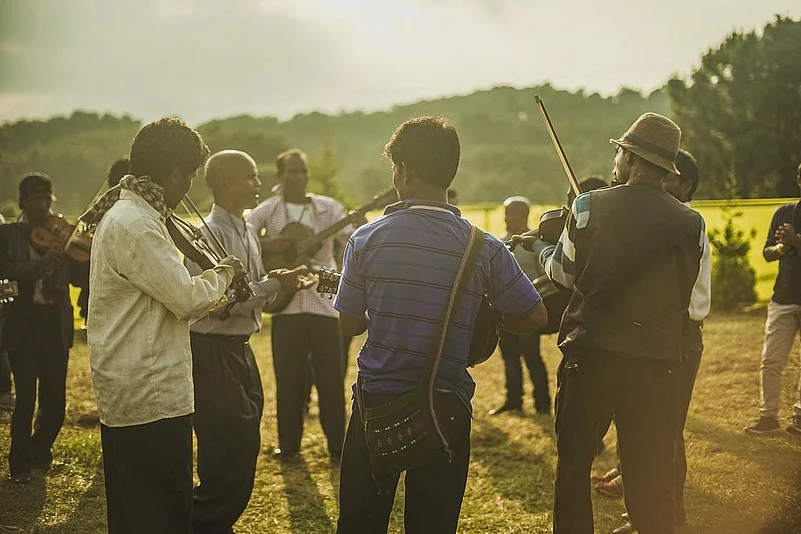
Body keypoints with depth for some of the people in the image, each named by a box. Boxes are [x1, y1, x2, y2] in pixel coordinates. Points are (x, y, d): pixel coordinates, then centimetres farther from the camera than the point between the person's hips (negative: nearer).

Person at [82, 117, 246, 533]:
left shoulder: (127, 212, 14)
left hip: (126, 393, 11)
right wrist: (223, 275, -1)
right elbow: (186, 298, -19)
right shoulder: (135, 224, -19)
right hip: (150, 398, -11)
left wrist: (212, 288, 10)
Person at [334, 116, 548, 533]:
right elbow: (535, 318, -3)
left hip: (376, 403, 0)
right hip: (446, 407, 0)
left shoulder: (366, 239, -8)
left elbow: (349, 323, -1)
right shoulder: (483, 248, -8)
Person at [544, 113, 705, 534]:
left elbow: (563, 274, 6)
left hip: (590, 353, -1)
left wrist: (543, 248, 27)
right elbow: (688, 297, 8)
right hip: (657, 361, 2)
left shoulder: (589, 207, -7)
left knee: (573, 465, 13)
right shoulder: (691, 224, -3)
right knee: (652, 476, 11)